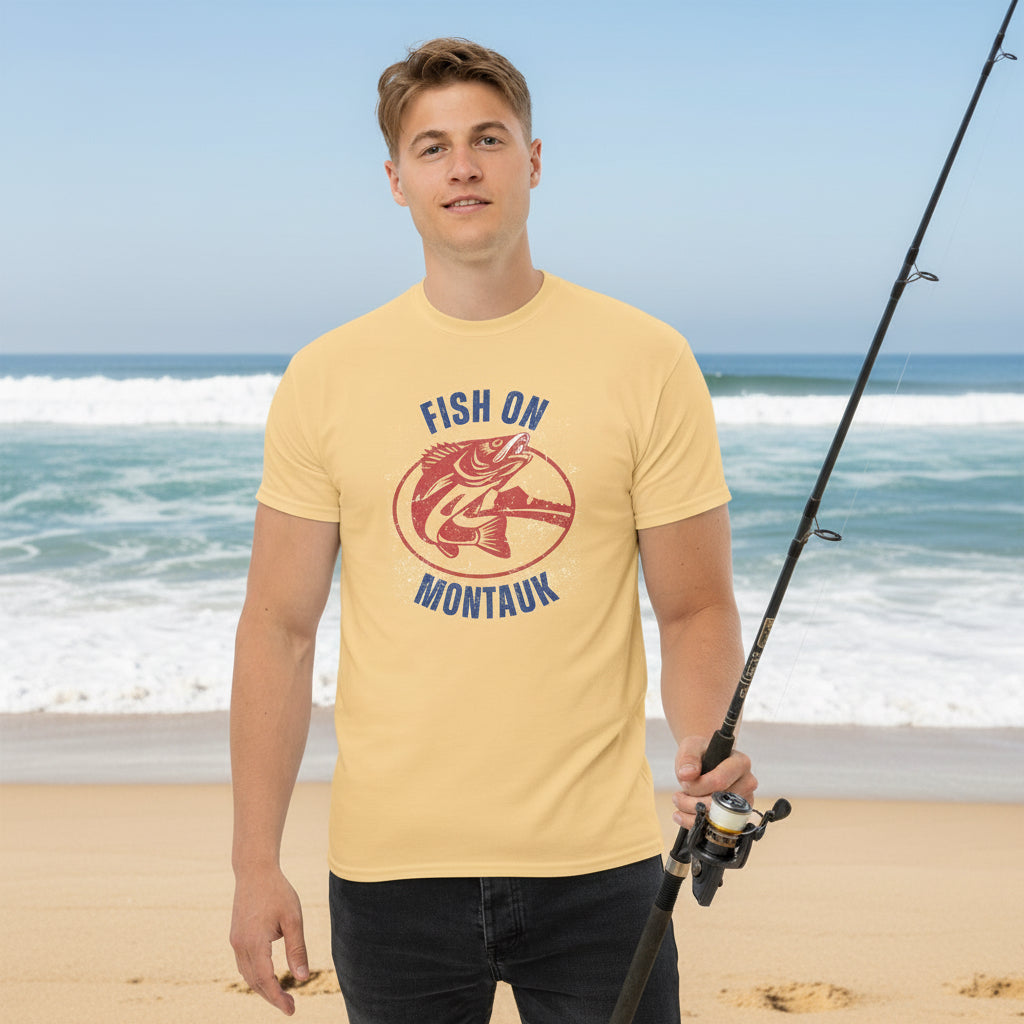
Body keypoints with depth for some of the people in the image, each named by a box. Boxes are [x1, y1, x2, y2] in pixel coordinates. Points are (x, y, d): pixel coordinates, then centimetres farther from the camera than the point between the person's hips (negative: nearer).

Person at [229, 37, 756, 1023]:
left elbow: (695, 608, 2)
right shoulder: (325, 378, 2)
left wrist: (706, 741, -19)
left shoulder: (647, 361, -1)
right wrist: (255, 865, -1)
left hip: (596, 860, -1)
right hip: (390, 863, 1)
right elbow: (279, 628, 3)